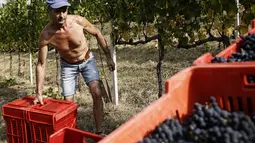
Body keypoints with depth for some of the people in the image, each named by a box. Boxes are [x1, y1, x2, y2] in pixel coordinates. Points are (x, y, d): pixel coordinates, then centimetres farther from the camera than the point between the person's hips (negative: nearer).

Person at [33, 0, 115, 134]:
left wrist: (108, 56, -5)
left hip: (87, 60, 0)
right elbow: (41, 64, -19)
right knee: (68, 102, 2)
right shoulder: (45, 35, -29)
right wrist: (39, 93, -18)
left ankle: (99, 131, -1)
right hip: (68, 65, 0)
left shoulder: (78, 21, -29)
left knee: (97, 94, -13)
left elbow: (97, 34, -9)